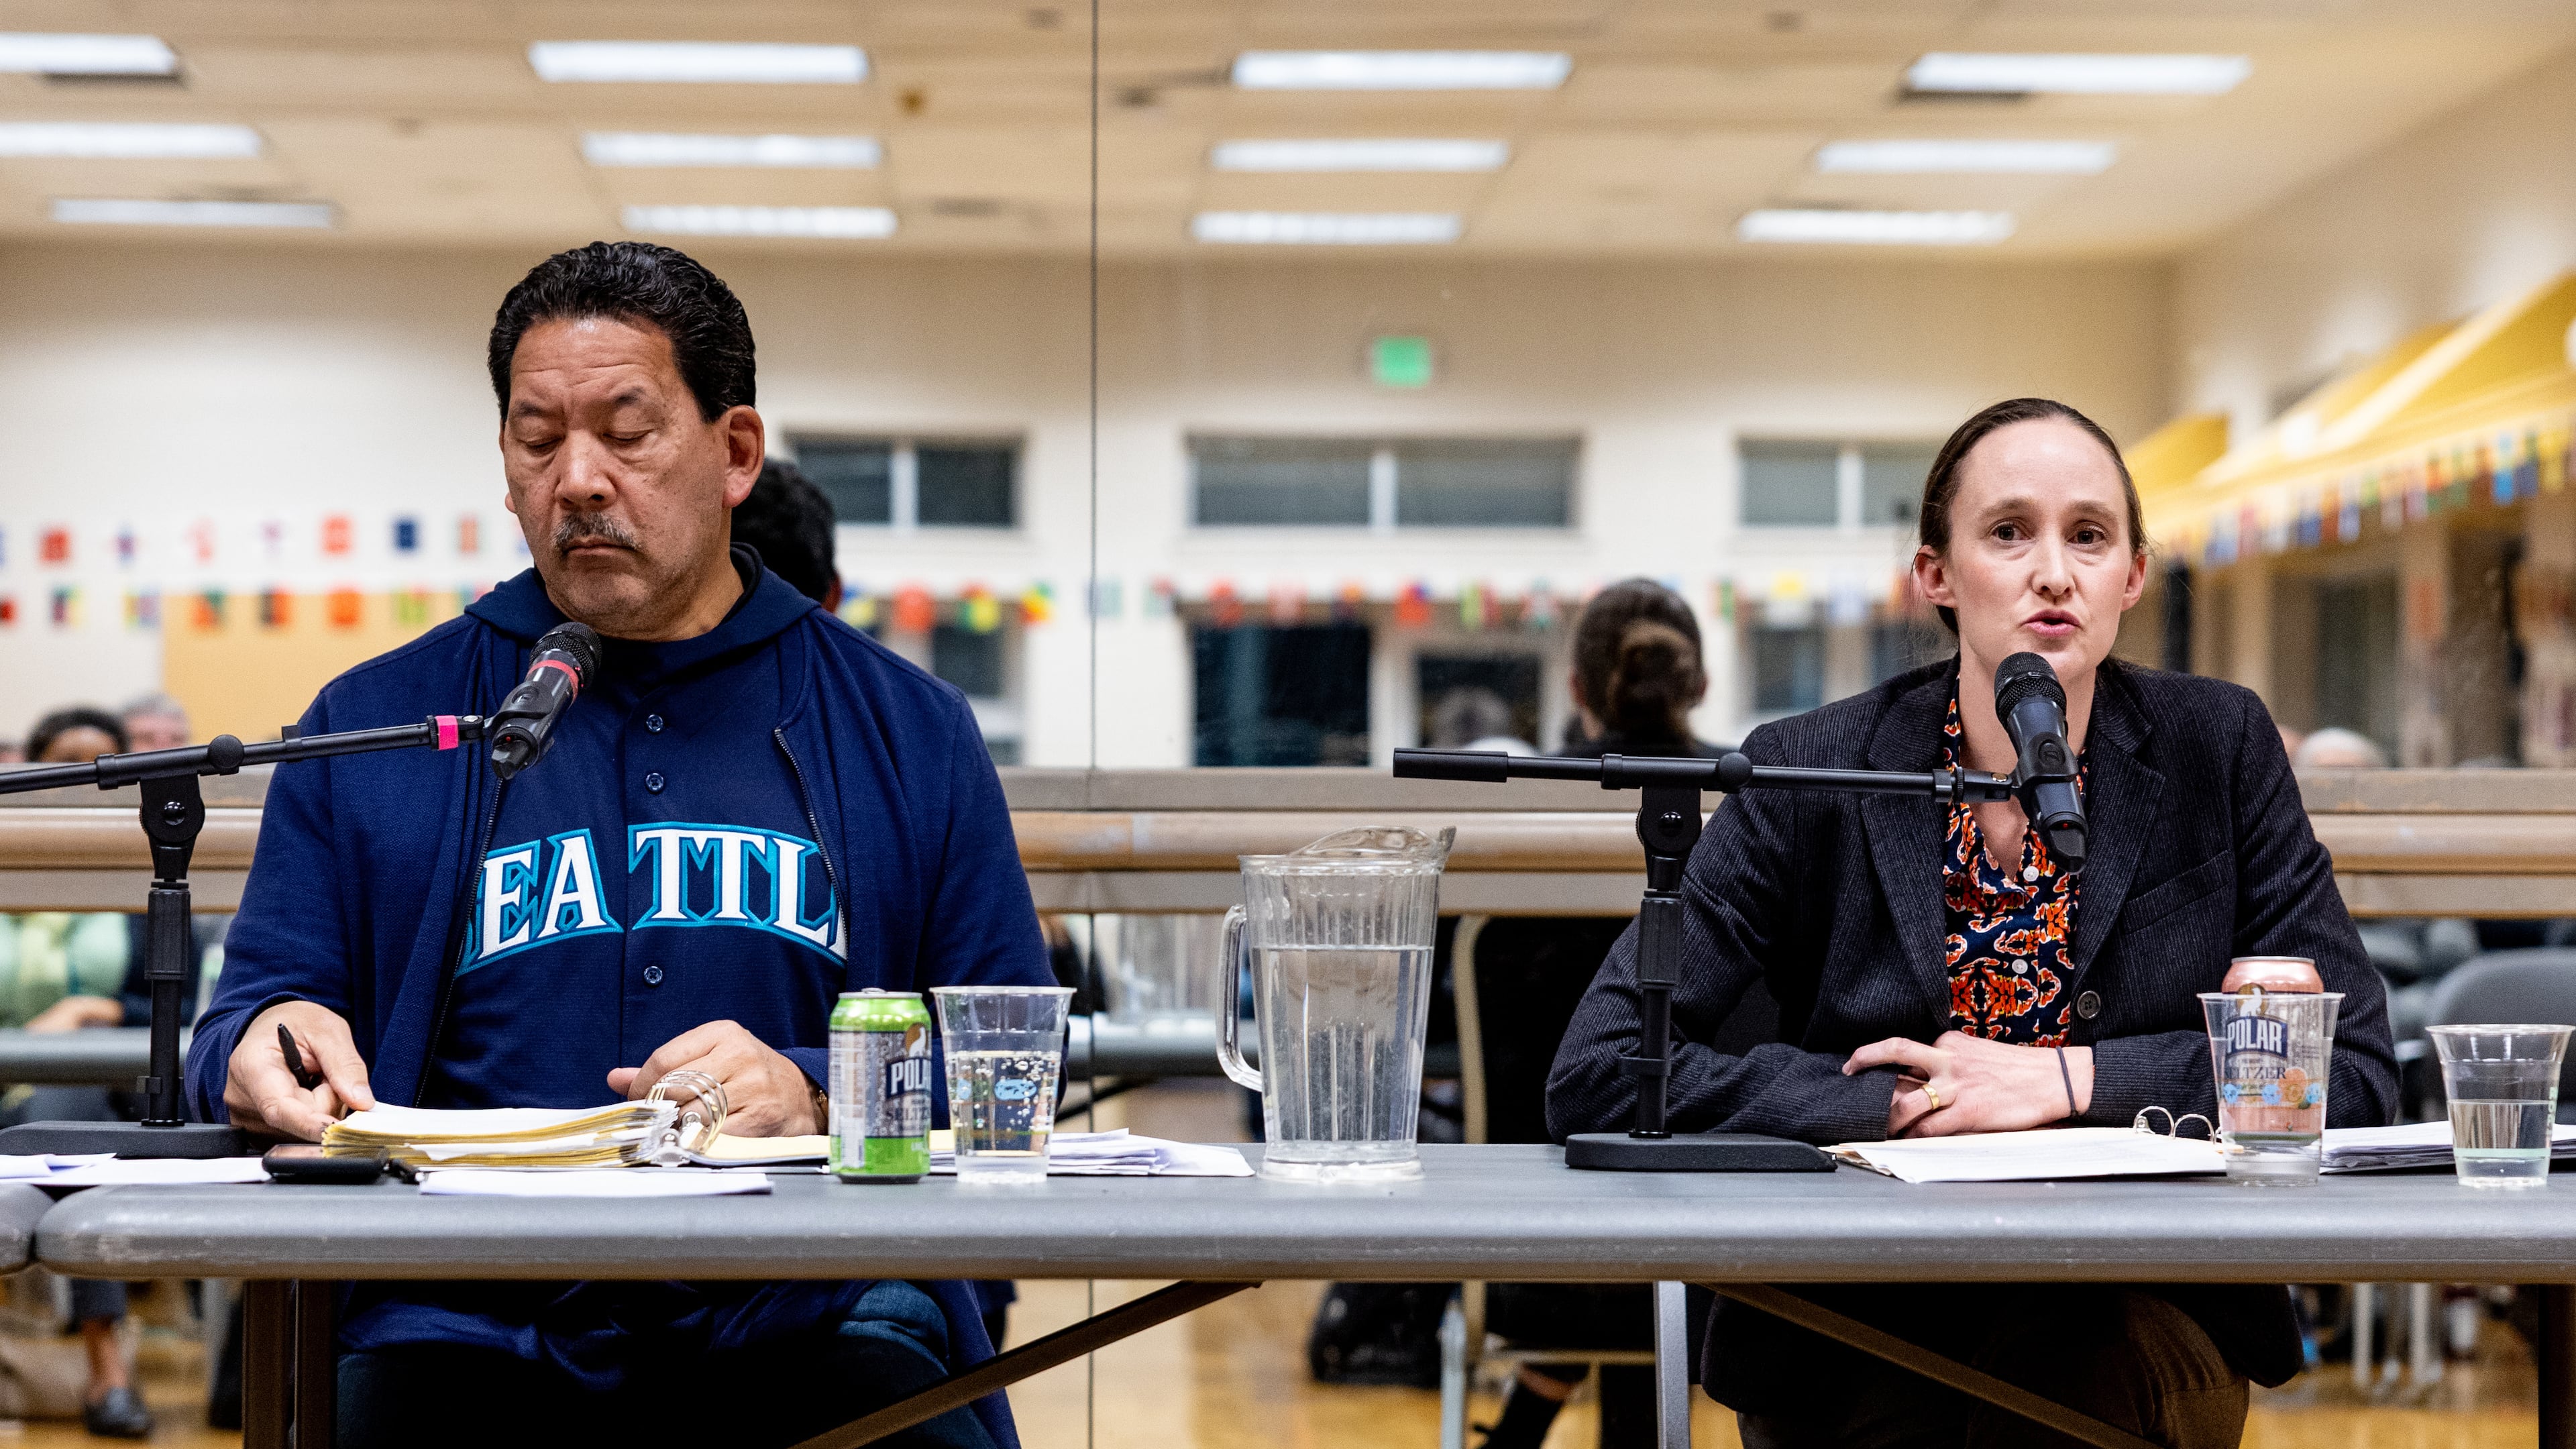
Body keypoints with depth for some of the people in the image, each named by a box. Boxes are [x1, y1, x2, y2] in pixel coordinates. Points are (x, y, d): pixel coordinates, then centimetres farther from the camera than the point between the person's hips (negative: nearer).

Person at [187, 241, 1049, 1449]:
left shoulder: (907, 734, 14)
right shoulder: (373, 728, 15)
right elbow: (252, 1012, 15)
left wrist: (814, 1092, -8)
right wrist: (268, 1048, -9)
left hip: (807, 1329, 1)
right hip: (474, 1334, 0)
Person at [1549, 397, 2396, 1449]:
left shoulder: (2219, 749, 0)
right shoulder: (1812, 772, -4)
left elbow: (2354, 1071, -1)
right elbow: (1597, 1075, -9)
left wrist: (2065, 1081, -13)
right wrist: (1897, 1104, -16)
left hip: (2136, 1329, 1)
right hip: (1852, 1341, -1)